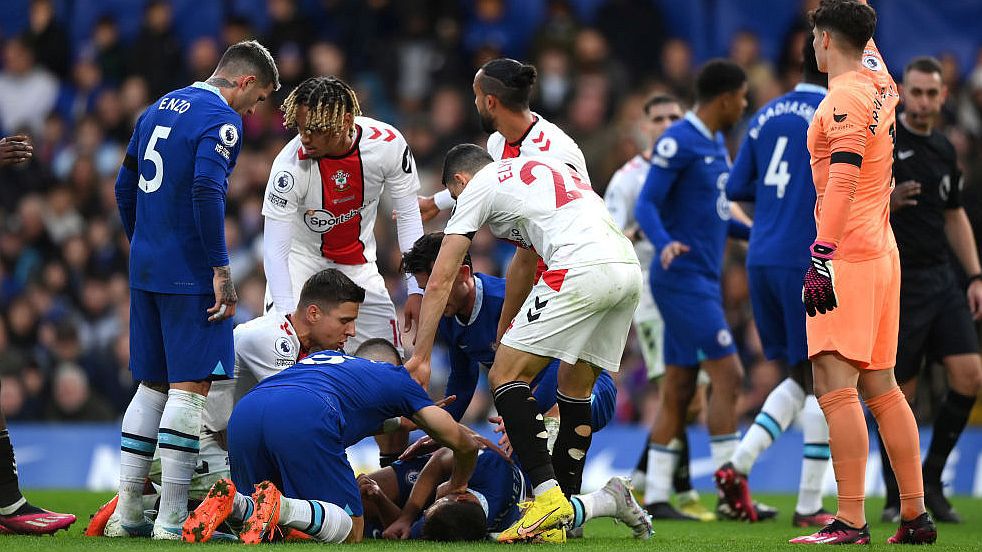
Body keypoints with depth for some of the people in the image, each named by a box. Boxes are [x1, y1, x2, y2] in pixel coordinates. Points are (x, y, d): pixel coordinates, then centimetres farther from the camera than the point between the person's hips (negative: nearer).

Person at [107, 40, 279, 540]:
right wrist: (221, 270, -20)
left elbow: (125, 187, 21)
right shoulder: (221, 120, -10)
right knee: (191, 387, -6)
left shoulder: (158, 109, 17)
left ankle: (125, 517, 16)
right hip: (190, 274, -9)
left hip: (145, 269, 9)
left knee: (152, 385, 15)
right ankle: (170, 526, -10)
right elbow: (206, 191, -23)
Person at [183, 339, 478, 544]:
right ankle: (279, 507, -23)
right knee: (350, 533, 6)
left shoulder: (325, 356, 43)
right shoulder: (396, 377, 31)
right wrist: (457, 487, 51)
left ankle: (230, 502, -10)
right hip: (304, 419, -5)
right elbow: (462, 442, 31)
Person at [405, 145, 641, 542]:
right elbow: (525, 262, 46)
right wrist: (502, 336, 55)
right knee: (575, 389, 19)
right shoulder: (533, 170, 35)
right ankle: (563, 517, 17)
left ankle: (548, 496, -13)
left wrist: (420, 357, 12)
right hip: (629, 268, 8)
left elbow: (440, 281, 10)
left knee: (504, 375, -1)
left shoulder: (478, 188, 13)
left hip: (583, 270, -8)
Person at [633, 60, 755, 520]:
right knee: (727, 374, -12)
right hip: (682, 277, -10)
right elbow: (646, 205, -16)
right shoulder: (678, 142, -12)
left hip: (702, 281, 10)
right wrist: (663, 244, -34)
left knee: (678, 389, 8)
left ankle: (655, 496, 9)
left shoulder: (715, 144, 16)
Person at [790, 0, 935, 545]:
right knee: (881, 387, 14)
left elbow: (843, 181, -23)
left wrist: (821, 255, -28)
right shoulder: (879, 84, 12)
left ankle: (850, 521, -21)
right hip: (882, 254, 10)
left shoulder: (846, 99, -13)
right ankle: (915, 515, 16)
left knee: (835, 386, -14)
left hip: (846, 259, -10)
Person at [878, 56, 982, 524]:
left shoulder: (944, 150, 13)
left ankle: (931, 477, 10)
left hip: (942, 278, 6)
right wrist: (888, 202, -27)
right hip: (897, 282, -6)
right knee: (899, 393, -3)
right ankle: (896, 498, 11)